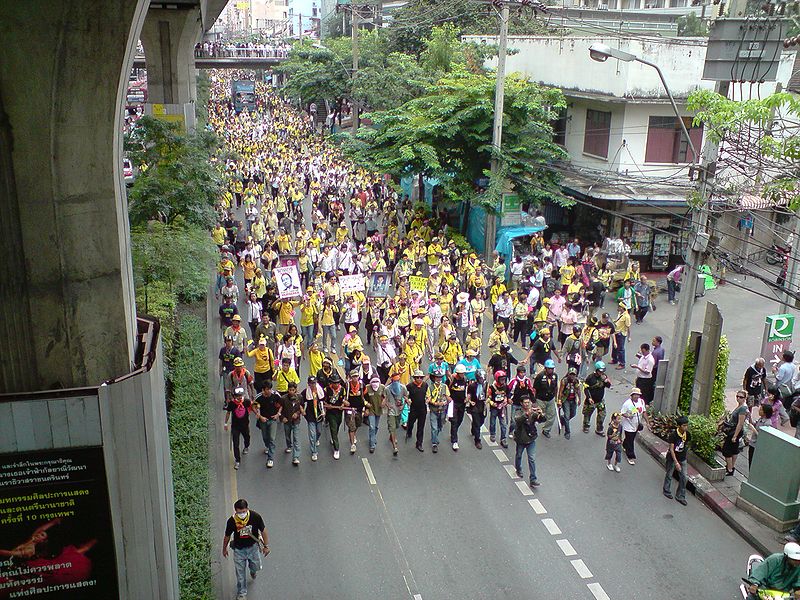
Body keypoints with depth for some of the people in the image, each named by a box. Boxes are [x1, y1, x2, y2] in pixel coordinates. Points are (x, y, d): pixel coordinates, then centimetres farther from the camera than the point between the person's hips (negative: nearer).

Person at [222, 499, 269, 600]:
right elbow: (227, 536, -7)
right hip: (239, 549, -1)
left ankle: (253, 570, 58)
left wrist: (266, 546, -4)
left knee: (256, 567, 21)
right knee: (240, 573, 9)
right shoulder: (232, 521, -25)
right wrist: (224, 549, 7)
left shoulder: (255, 516, -25)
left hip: (253, 547, 1)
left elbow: (263, 531, -10)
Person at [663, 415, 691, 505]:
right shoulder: (673, 435, -25)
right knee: (669, 475, 14)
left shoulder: (687, 434, -10)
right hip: (672, 458, -4)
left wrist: (684, 453, 12)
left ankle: (680, 496, 19)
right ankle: (667, 491, 36)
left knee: (683, 477, 5)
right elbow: (671, 449, -23)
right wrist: (676, 462, -27)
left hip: (682, 459, 4)